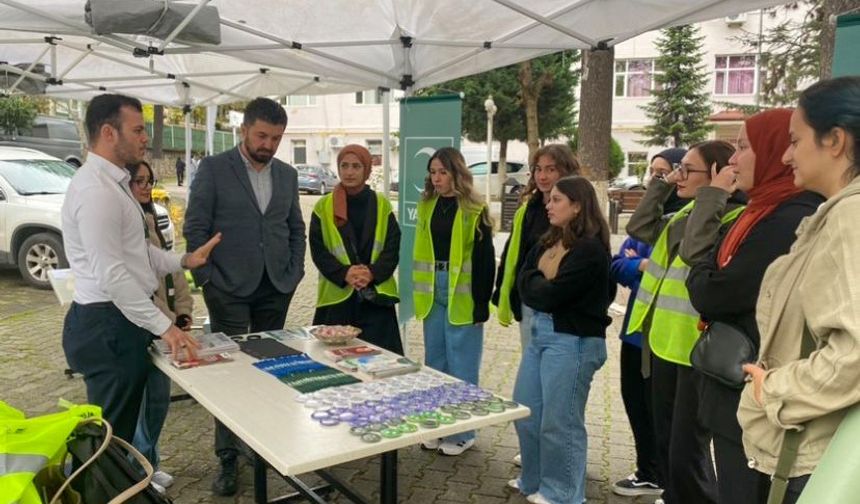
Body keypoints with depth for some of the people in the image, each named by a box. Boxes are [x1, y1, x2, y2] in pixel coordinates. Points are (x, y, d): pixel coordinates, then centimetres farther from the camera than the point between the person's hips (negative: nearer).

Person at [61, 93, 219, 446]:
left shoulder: (113, 182, 14)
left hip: (122, 320, 10)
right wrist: (164, 326, -23)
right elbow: (111, 274, -24)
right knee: (113, 434, 2)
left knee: (125, 427, 20)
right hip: (108, 325, -10)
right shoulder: (95, 189, -19)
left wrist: (184, 260, 6)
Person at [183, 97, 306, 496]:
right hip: (230, 289, -4)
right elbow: (195, 228, -5)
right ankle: (228, 458, 10)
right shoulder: (213, 169, -4)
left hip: (276, 289, 4)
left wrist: (294, 272, 4)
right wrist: (206, 280, -9)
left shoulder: (287, 174, 9)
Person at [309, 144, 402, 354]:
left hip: (376, 296, 0)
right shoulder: (324, 207, 4)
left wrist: (372, 273, -15)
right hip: (337, 295, 0)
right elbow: (317, 249, -1)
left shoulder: (382, 205, 6)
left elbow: (392, 248, 2)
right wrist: (344, 273, -17)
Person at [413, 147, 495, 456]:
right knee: (435, 361, 13)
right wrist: (420, 293, 10)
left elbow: (485, 258, -9)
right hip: (432, 291, 6)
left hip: (462, 294, -6)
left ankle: (462, 432, 16)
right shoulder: (427, 206, 9)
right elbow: (421, 251, 13)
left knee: (461, 365, 2)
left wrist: (482, 302, -12)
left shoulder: (474, 209, -8)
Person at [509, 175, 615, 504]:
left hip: (572, 341, -9)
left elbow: (552, 295, -19)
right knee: (525, 412, 17)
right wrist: (540, 284, -12)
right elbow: (524, 280, 6)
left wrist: (534, 284, -1)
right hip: (539, 334, 9)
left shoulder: (590, 249, -16)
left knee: (559, 423, 2)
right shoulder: (548, 241, 12)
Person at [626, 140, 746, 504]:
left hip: (697, 346, -9)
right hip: (666, 339, 9)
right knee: (665, 441, 19)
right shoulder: (686, 213, 13)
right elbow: (639, 227, 12)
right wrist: (663, 183, 7)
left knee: (686, 452, -3)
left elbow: (696, 250, -30)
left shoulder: (737, 218, -15)